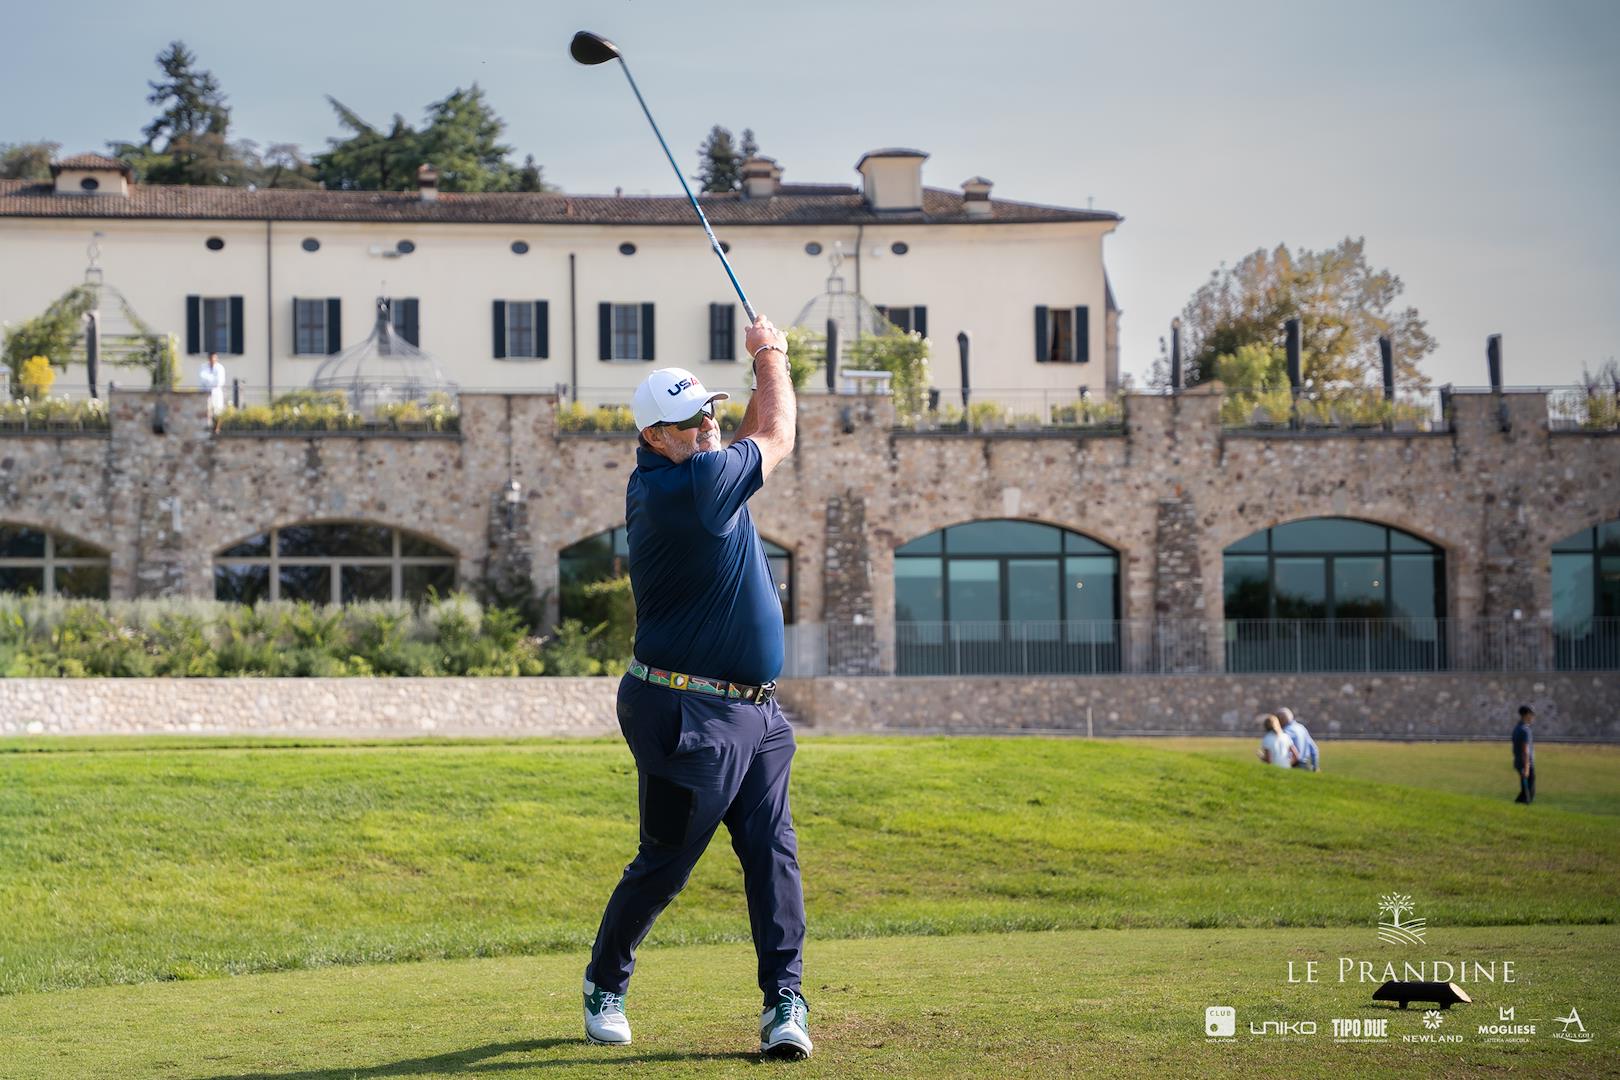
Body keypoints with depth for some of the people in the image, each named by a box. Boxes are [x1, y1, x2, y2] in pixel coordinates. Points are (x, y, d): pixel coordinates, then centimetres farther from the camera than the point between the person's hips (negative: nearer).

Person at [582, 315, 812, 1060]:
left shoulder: (670, 480, 8)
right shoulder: (681, 489, -20)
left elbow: (744, 447, 28)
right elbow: (777, 440, -6)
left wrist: (765, 378, 14)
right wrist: (771, 358, 10)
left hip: (750, 714, 9)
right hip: (689, 715, -9)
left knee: (773, 853, -2)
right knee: (663, 864, 3)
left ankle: (784, 1003, -5)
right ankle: (605, 985, 24)